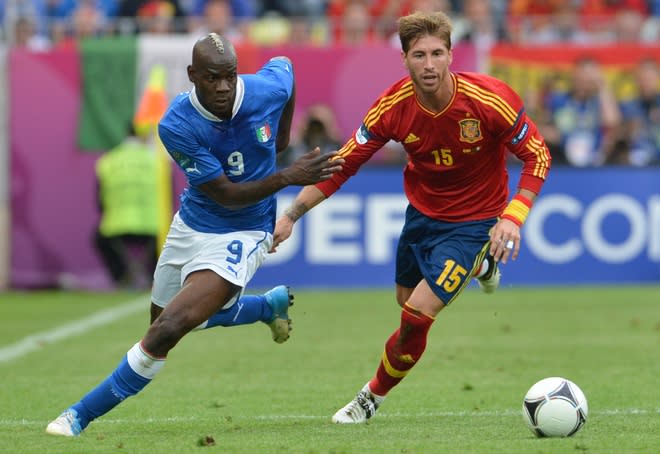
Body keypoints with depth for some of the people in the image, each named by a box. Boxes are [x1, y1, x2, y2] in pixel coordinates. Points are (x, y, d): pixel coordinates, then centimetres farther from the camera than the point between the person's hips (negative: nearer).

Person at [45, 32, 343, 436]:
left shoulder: (269, 88, -20)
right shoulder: (177, 126, -23)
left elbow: (284, 63, 8)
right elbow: (226, 194, -20)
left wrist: (283, 137, 15)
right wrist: (287, 178, -33)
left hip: (239, 238, -3)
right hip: (191, 225, 3)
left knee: (166, 331, -18)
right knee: (175, 317, 26)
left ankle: (80, 417, -5)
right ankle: (270, 305, 48)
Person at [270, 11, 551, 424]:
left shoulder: (489, 99, -27)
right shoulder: (395, 106, -19)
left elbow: (537, 156, -17)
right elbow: (343, 163, -11)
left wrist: (513, 218, -29)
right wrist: (291, 215, -15)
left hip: (473, 221, -4)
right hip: (421, 211, 4)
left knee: (416, 317, -14)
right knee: (406, 301, 22)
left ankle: (374, 396, 13)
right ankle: (478, 266, 50)